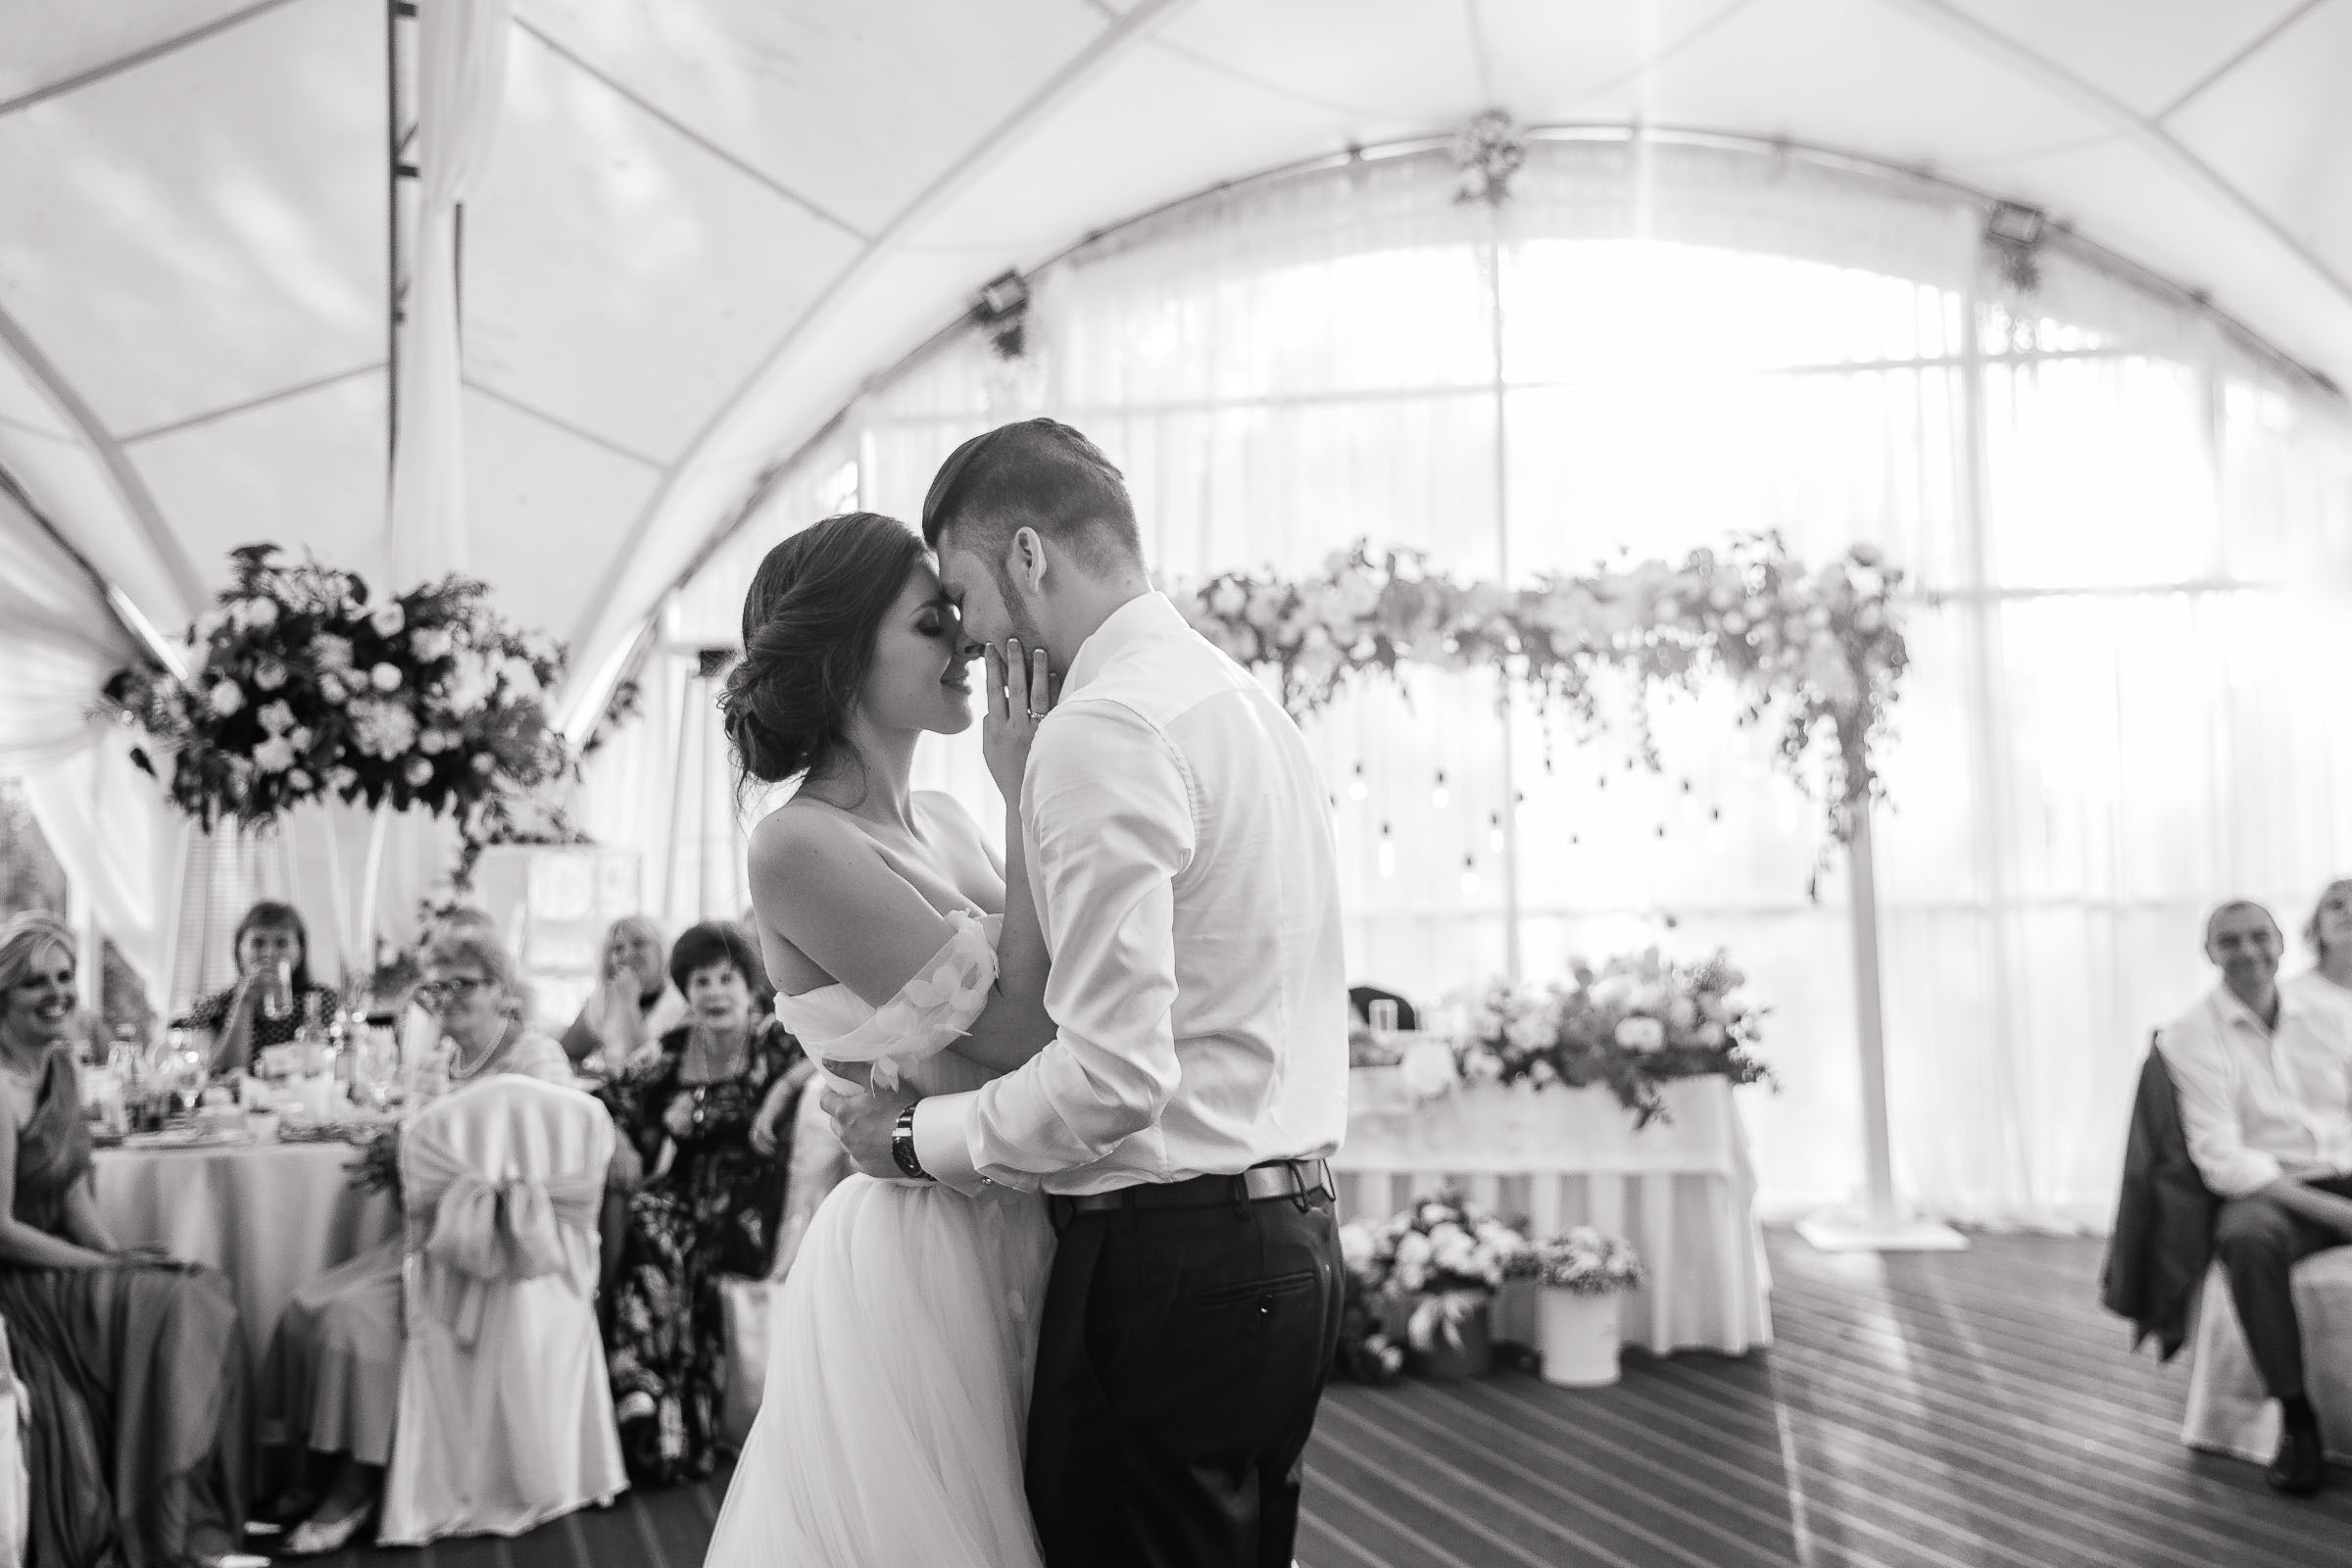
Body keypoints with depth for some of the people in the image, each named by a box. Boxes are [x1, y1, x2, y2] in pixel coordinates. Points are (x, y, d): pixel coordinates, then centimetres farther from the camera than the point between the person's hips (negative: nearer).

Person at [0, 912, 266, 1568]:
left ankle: (209, 1513, -3)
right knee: (171, 1305, -20)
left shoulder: (59, 1066, 7)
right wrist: (107, 1267, -17)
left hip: (61, 1263, 8)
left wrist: (118, 1255, -5)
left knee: (206, 1295, -9)